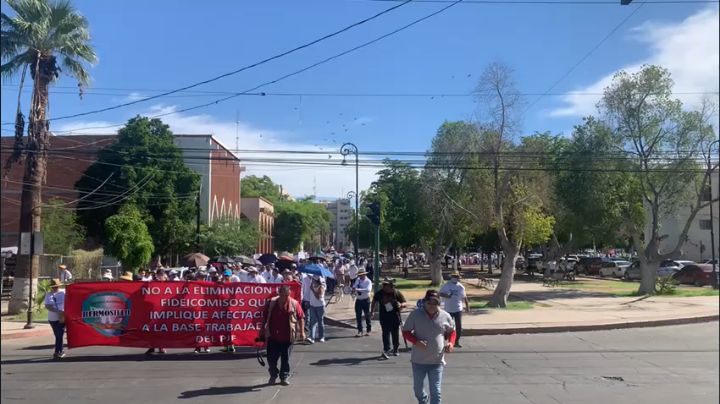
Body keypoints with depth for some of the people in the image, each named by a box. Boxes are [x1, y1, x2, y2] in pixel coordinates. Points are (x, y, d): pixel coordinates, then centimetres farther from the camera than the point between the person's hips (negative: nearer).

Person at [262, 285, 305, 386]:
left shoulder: (294, 304, -6)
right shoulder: (272, 303, 0)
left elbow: (301, 317, -2)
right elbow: (265, 317, 10)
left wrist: (302, 332, -6)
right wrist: (264, 331, 11)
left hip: (288, 337, -2)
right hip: (273, 337, 2)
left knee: (286, 359, 5)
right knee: (271, 358, 7)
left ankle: (284, 378, 20)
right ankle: (273, 375, 30)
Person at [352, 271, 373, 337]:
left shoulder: (368, 281, -13)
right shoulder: (358, 280, 4)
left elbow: (368, 289, -29)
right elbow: (354, 287, 12)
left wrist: (359, 289, -36)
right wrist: (354, 289, -13)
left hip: (365, 300, -5)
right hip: (358, 300, 5)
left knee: (367, 315, 6)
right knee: (358, 316, 4)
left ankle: (368, 330, 20)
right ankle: (360, 331, 12)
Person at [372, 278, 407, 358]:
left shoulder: (397, 293, -5)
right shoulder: (380, 293, 0)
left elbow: (405, 303, -4)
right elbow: (374, 301, 18)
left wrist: (401, 305, -26)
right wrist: (373, 311, 16)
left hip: (395, 317, 0)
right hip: (384, 317, 0)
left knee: (395, 334, 10)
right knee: (385, 333, -9)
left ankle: (395, 350, 27)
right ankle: (386, 350, -12)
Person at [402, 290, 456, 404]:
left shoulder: (445, 316, -6)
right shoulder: (415, 314, -9)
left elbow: (452, 331, 12)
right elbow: (406, 332, -3)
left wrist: (451, 343, -8)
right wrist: (416, 342, -21)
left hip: (437, 361, -1)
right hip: (418, 360, 1)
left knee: (435, 391, 0)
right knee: (417, 388, 18)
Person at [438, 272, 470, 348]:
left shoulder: (461, 287, 1)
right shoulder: (446, 285, -2)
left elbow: (464, 297, 8)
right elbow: (440, 293, -1)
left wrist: (467, 306, 8)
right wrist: (446, 295, -20)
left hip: (458, 309, 1)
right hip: (448, 309, -1)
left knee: (459, 326, 1)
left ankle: (457, 342, 12)